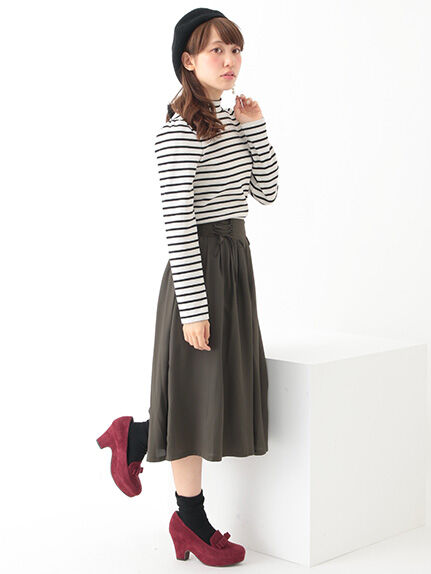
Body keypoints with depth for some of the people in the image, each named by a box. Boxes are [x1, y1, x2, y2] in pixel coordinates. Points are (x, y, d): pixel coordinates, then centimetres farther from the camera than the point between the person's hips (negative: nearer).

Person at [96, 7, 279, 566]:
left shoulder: (232, 122, 12)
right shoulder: (179, 131, -15)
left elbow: (266, 192, 13)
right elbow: (178, 225, -19)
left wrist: (256, 129, 2)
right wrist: (193, 306, -20)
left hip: (235, 263, 9)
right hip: (200, 267, -9)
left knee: (226, 387, 13)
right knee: (199, 393, 2)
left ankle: (132, 437, 33)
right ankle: (191, 519, 19)